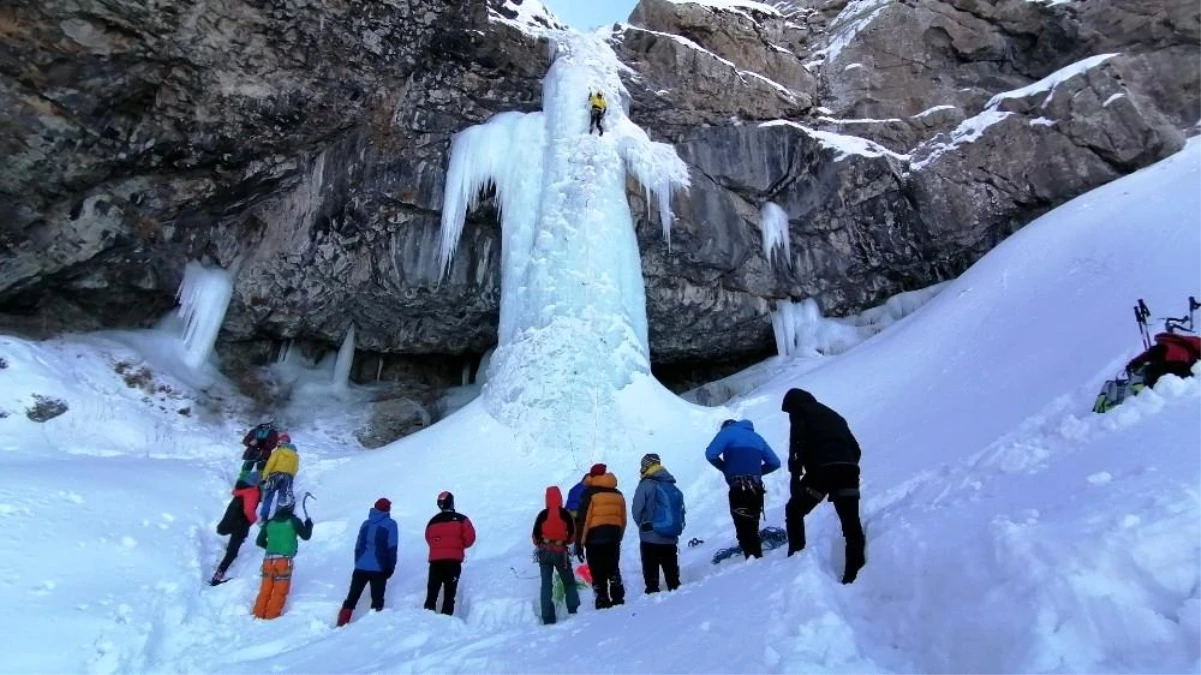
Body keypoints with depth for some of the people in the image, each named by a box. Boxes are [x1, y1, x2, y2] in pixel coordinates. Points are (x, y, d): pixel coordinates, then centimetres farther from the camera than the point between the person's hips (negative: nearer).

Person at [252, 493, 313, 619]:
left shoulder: (270, 522, 11)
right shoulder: (293, 521, -2)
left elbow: (259, 541, 17)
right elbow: (306, 536, 5)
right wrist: (309, 524, 22)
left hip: (268, 560, 5)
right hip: (284, 560, -5)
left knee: (265, 590, 12)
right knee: (280, 592, 2)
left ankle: (258, 615, 12)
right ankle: (271, 617, 0)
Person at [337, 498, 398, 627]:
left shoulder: (366, 523, 12)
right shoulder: (390, 524, -3)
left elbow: (358, 545, 14)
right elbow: (391, 548, -8)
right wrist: (391, 567, -4)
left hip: (360, 567, 4)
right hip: (378, 568, -4)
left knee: (352, 597, 11)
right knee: (377, 599, 2)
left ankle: (342, 623, 9)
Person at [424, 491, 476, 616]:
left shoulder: (432, 521, 6)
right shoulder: (461, 519, -4)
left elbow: (428, 539, 14)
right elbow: (470, 538, -6)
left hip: (435, 560, 3)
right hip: (454, 560, -3)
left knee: (432, 590, 12)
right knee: (450, 591, 2)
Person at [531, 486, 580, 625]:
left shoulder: (543, 514, -4)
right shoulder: (565, 514, -4)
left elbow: (535, 535, -2)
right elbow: (572, 535, -2)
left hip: (544, 552, 1)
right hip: (560, 552, 0)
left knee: (546, 585, 5)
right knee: (569, 582, 16)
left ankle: (548, 618, 1)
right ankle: (573, 610, 8)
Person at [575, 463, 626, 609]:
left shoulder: (590, 493, -5)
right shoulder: (618, 494, 13)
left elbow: (583, 519, -11)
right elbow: (623, 520, 15)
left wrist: (579, 543, -8)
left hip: (595, 538, -5)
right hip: (614, 537, 5)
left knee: (598, 573, -1)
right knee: (614, 570, 16)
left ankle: (603, 603, -3)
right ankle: (618, 600, 16)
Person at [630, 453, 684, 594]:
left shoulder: (646, 485, -9)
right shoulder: (674, 488, 10)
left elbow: (636, 510, -11)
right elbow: (681, 511, 11)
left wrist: (643, 525, 6)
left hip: (650, 539, -5)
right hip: (671, 539, 6)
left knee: (651, 575, 1)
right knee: (672, 574, 13)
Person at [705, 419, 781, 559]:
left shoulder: (727, 432, 6)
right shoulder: (756, 436, 23)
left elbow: (711, 454, -10)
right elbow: (774, 463, 20)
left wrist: (725, 468, 6)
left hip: (739, 489, -6)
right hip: (756, 489, 6)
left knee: (744, 529, -6)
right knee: (752, 529, 16)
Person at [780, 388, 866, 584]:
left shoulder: (799, 412, 15)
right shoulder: (832, 415, 34)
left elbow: (798, 440, -5)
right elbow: (855, 447, 25)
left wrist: (795, 473, -7)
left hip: (822, 469, -5)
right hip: (848, 469, 5)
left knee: (794, 511, 14)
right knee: (851, 522, 7)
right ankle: (855, 573, 0)